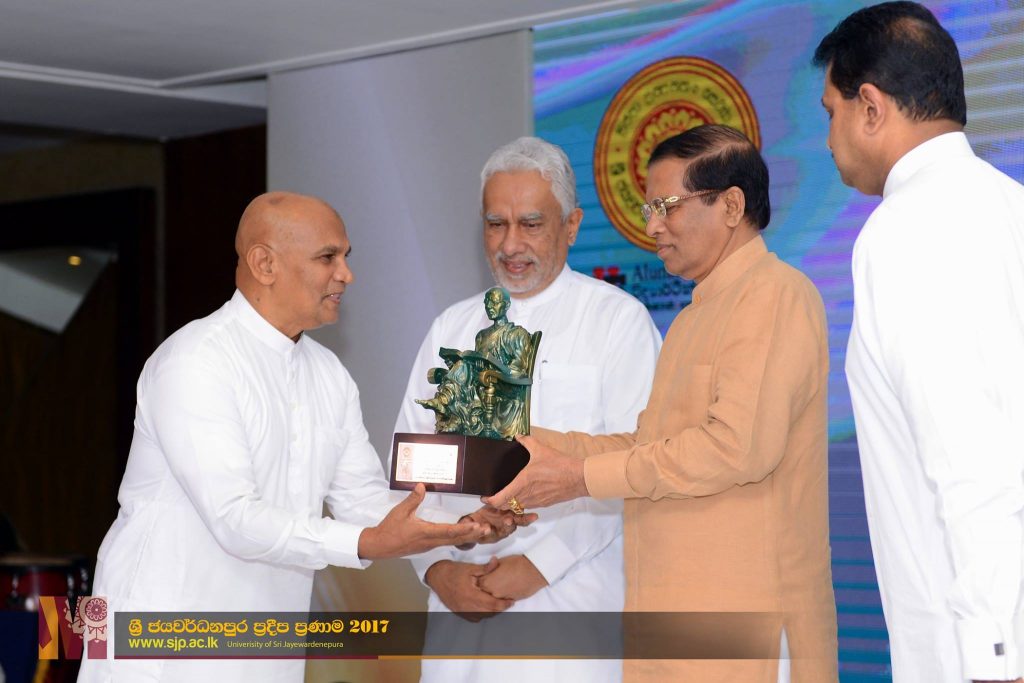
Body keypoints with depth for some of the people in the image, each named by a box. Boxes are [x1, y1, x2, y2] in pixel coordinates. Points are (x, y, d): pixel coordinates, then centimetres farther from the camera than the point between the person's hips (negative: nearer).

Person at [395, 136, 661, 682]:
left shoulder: (618, 321, 0)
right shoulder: (450, 330, 14)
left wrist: (539, 565, -14)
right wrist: (438, 568, -5)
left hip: (568, 600, -4)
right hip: (461, 604, 4)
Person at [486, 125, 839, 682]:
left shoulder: (777, 295, -9)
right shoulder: (696, 316, 23)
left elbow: (740, 446, -20)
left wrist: (584, 477, -16)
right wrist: (541, 447, 4)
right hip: (681, 605, 9)